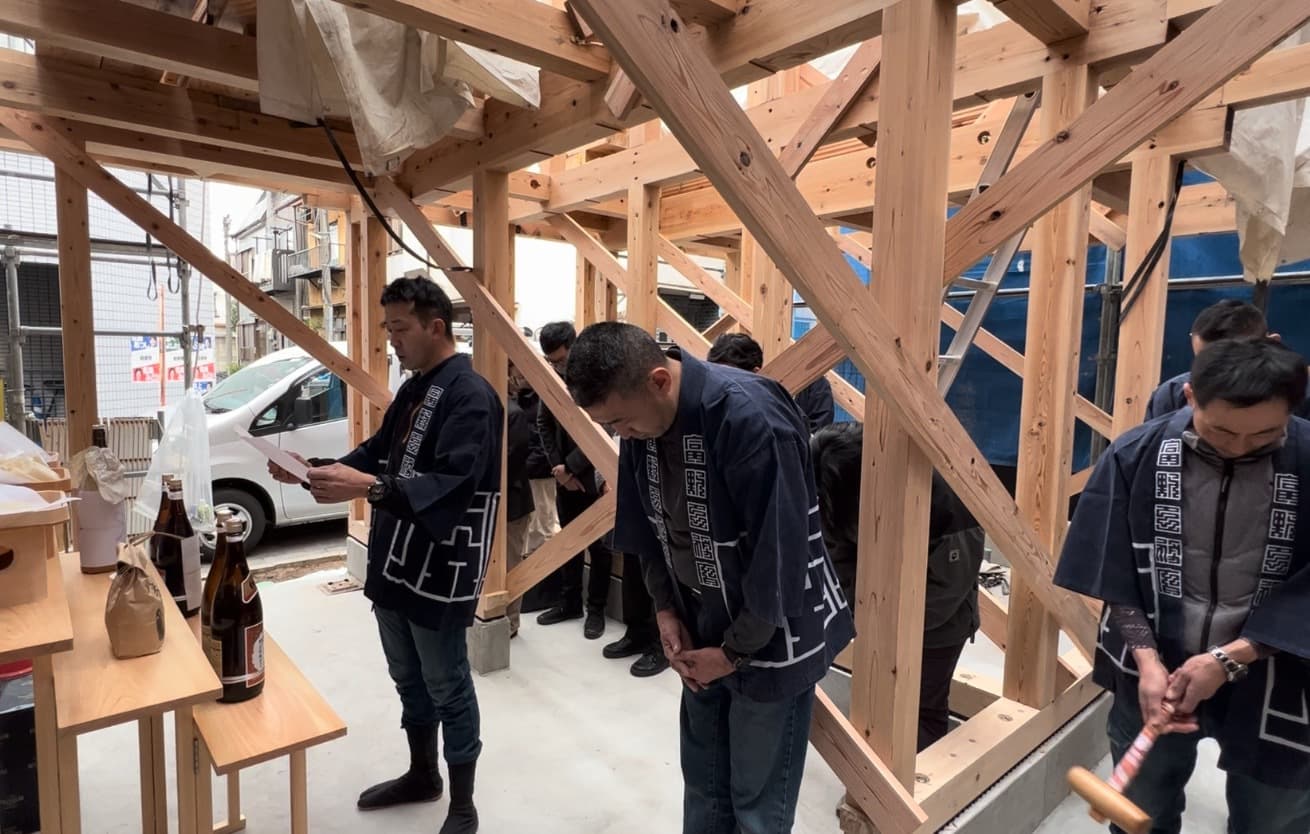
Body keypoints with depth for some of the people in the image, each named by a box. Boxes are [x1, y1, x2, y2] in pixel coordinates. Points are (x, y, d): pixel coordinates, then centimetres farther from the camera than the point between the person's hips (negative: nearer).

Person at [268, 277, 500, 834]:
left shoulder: (471, 395, -19)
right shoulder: (413, 390, 13)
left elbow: (454, 485, -29)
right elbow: (378, 453, 18)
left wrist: (371, 488, -39)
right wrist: (316, 470, 4)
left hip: (439, 572, -9)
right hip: (393, 564, 9)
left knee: (447, 688, 5)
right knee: (407, 679, 22)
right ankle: (421, 776, 43)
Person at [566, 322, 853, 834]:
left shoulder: (750, 418, -30)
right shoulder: (642, 422, -5)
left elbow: (779, 556, -25)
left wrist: (735, 651, -15)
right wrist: (665, 609, -1)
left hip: (770, 643, -6)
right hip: (701, 635, 7)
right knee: (703, 787, 20)